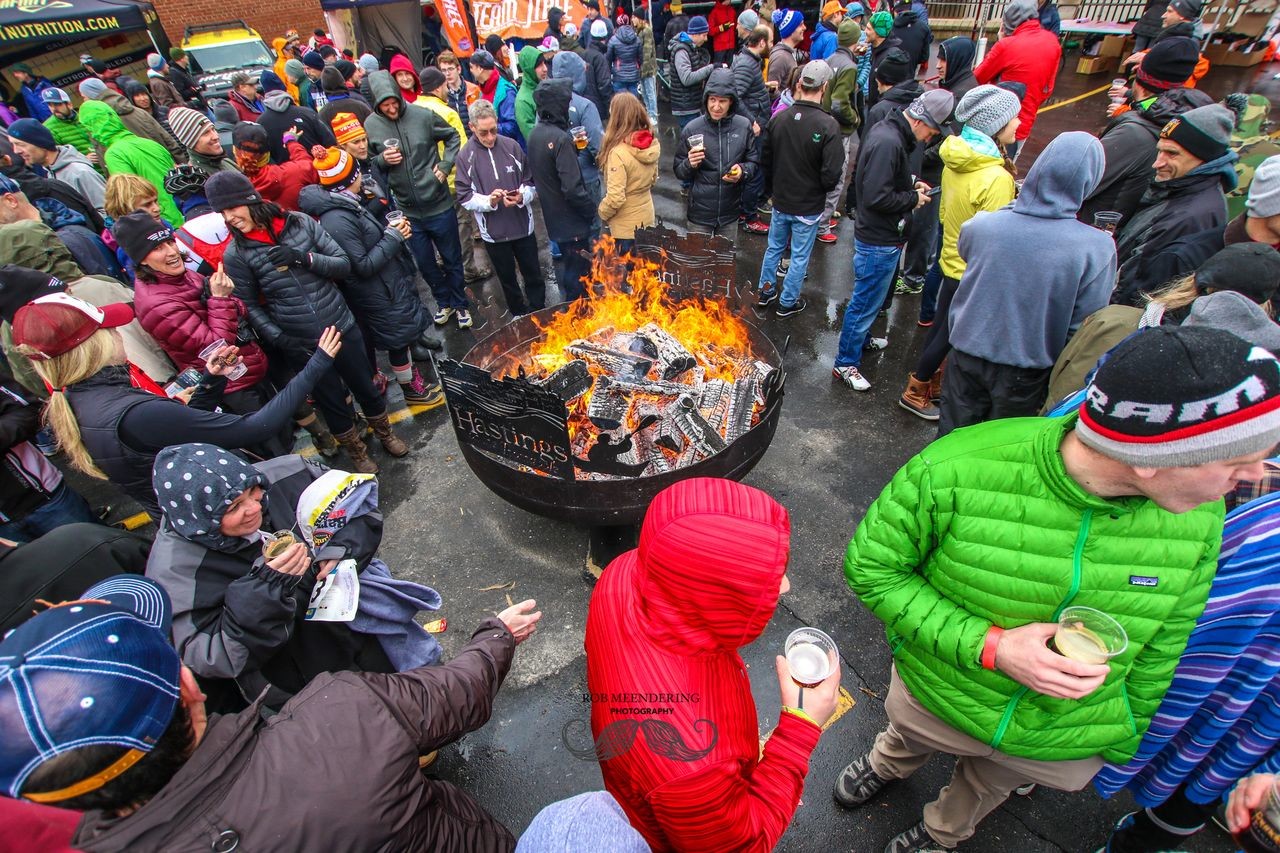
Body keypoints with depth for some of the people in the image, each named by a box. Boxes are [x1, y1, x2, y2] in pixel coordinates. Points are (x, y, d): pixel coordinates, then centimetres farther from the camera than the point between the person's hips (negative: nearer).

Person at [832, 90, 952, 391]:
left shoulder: (887, 130, 7)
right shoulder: (889, 143, -25)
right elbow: (877, 197, -30)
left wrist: (911, 183, 7)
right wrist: (913, 198, -15)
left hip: (878, 237, 10)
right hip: (879, 242, -10)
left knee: (870, 299, 26)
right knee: (865, 302, 1)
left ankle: (862, 338, 46)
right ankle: (845, 363, 14)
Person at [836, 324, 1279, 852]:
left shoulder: (1200, 517, -19)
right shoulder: (955, 471, -36)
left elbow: (1160, 648, -4)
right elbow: (869, 567, -23)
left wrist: (1121, 746, 9)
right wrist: (988, 646, -32)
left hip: (1067, 745, 3)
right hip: (936, 703, -2)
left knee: (986, 789, 32)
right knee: (907, 743, 31)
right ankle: (886, 765, 69)